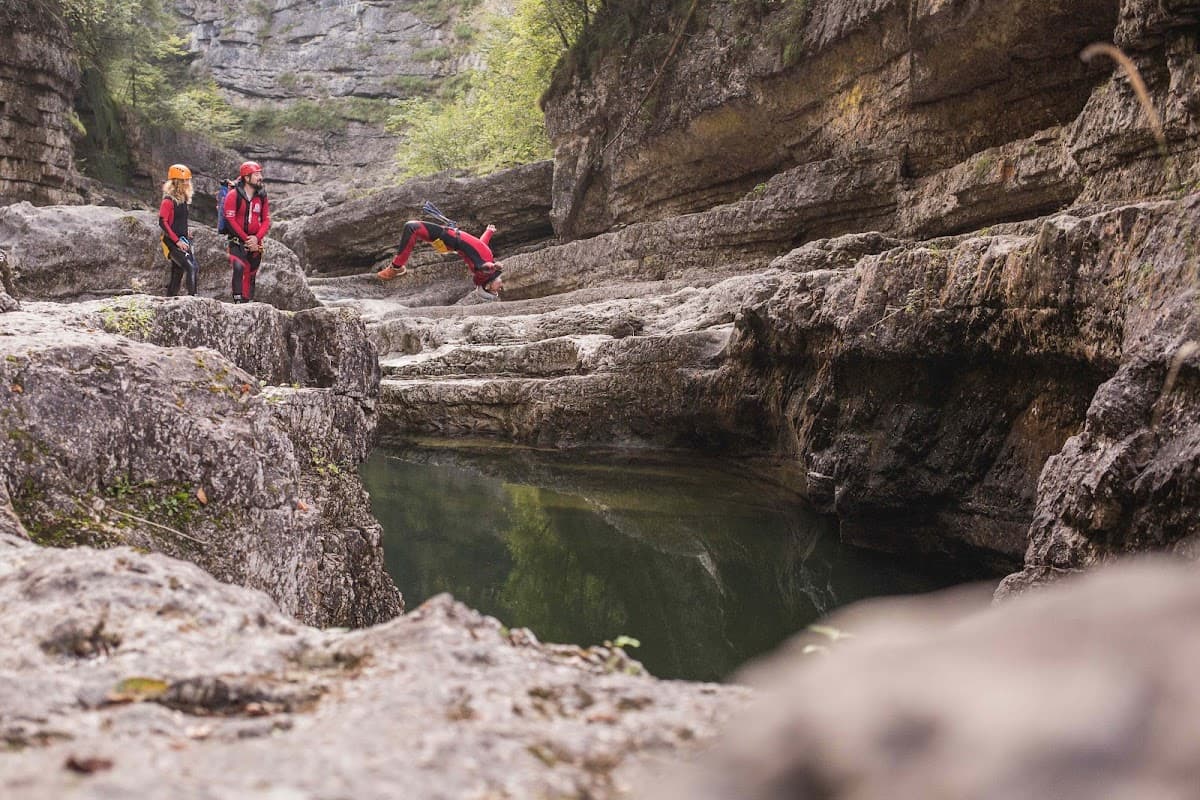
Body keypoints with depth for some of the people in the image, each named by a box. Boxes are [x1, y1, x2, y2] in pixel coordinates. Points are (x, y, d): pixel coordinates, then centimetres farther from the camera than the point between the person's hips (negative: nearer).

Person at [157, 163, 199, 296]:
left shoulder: (183, 200, 14)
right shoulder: (168, 200, -12)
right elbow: (162, 222, -18)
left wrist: (187, 237, 15)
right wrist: (177, 240, -21)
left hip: (182, 242, 8)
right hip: (172, 243, -8)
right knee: (190, 268, -20)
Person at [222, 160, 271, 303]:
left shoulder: (262, 196, 5)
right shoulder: (234, 195, -10)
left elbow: (266, 220, 5)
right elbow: (230, 220, -13)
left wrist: (256, 238, -12)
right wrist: (246, 239, -14)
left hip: (255, 242, 5)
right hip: (237, 241, -5)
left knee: (251, 275, 8)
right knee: (239, 267, -24)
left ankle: (247, 302, 16)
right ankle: (238, 300, -23)